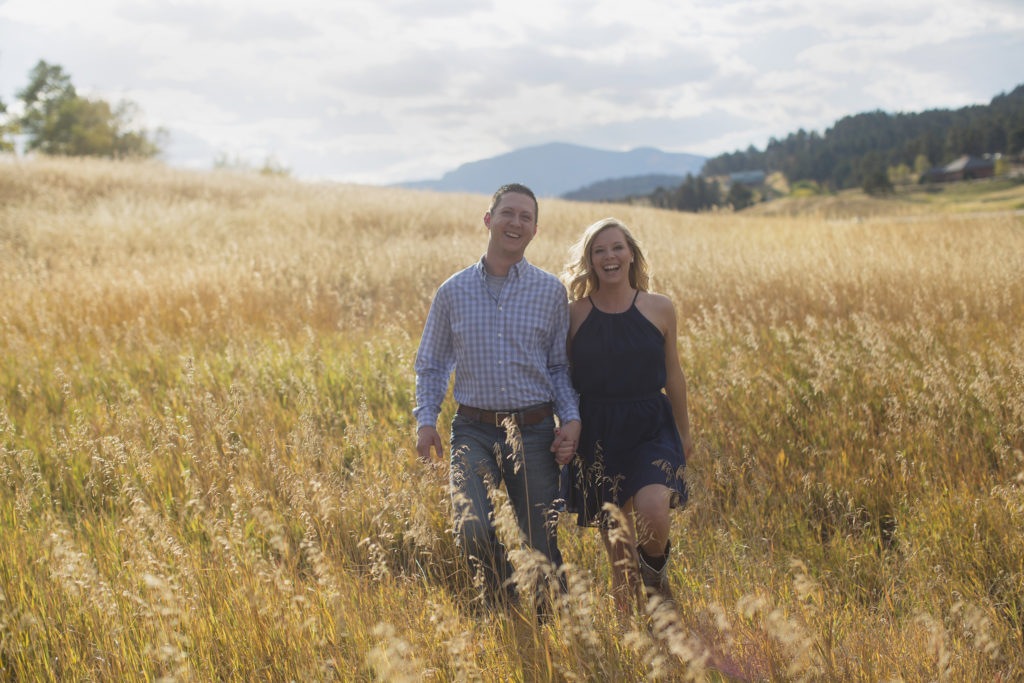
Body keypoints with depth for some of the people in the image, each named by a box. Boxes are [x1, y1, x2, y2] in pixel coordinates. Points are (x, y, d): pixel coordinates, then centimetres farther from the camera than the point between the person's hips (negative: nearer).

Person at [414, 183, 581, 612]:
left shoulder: (551, 292, 5)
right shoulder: (453, 292, 6)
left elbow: (561, 366, 10)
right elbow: (431, 365, 13)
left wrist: (571, 419, -5)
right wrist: (426, 420, 0)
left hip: (534, 431, 0)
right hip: (473, 431, 0)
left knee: (542, 545, 2)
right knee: (473, 532, -18)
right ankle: (504, 607, 11)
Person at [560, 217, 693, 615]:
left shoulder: (659, 309, 2)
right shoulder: (574, 313, -1)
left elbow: (672, 374, 12)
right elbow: (563, 377, 8)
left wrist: (684, 431, 21)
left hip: (651, 429, 0)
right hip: (598, 435, 0)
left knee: (652, 513, -25)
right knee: (618, 545, 5)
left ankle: (656, 568, 10)